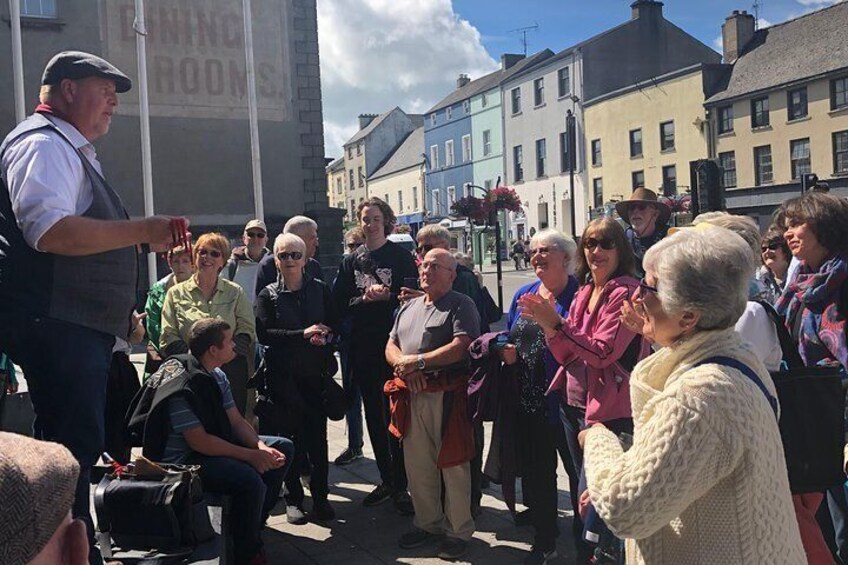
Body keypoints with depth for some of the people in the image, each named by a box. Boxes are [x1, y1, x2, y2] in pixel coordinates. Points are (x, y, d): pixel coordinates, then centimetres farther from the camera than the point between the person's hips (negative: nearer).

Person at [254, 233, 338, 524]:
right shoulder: (268, 296, 3)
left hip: (316, 374, 1)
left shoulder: (320, 290, 8)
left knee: (318, 436, 2)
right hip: (283, 377, -1)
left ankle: (320, 496, 14)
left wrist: (325, 337, -16)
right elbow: (264, 333, -10)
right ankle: (293, 498, 17)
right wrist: (303, 334, -18)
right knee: (291, 437, 4)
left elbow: (335, 326, 7)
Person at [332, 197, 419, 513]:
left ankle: (400, 485, 6)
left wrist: (386, 296, -20)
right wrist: (365, 298, -12)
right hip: (364, 348, 5)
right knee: (374, 416, 11)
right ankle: (386, 479, 24)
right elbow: (341, 305, 5)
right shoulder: (351, 261, 11)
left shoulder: (400, 256, -1)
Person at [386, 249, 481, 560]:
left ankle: (458, 531, 13)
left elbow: (461, 346, -16)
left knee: (453, 465, 0)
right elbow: (391, 346, 16)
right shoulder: (408, 307, 19)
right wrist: (405, 366, -5)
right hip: (412, 395, 6)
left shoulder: (461, 305, -3)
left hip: (447, 396, -6)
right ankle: (427, 523, 26)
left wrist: (419, 361, -14)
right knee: (417, 464, 11)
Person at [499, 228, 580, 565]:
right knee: (535, 471, 16)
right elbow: (509, 338, 19)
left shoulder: (578, 294, -9)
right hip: (528, 401, 6)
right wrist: (506, 352, -3)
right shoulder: (523, 294, 11)